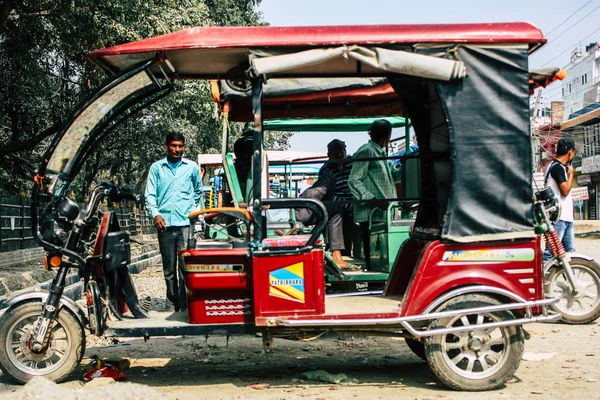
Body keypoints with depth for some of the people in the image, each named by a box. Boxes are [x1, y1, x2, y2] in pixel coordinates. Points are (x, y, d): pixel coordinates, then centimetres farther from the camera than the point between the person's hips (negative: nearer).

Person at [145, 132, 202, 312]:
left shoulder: (192, 167, 10)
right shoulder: (157, 168, 8)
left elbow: (198, 191, 24)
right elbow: (150, 194, 4)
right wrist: (155, 213, -10)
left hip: (186, 223, -1)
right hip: (165, 224, 1)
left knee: (186, 266, -8)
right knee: (169, 268, 7)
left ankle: (186, 305, -3)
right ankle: (172, 305, 15)